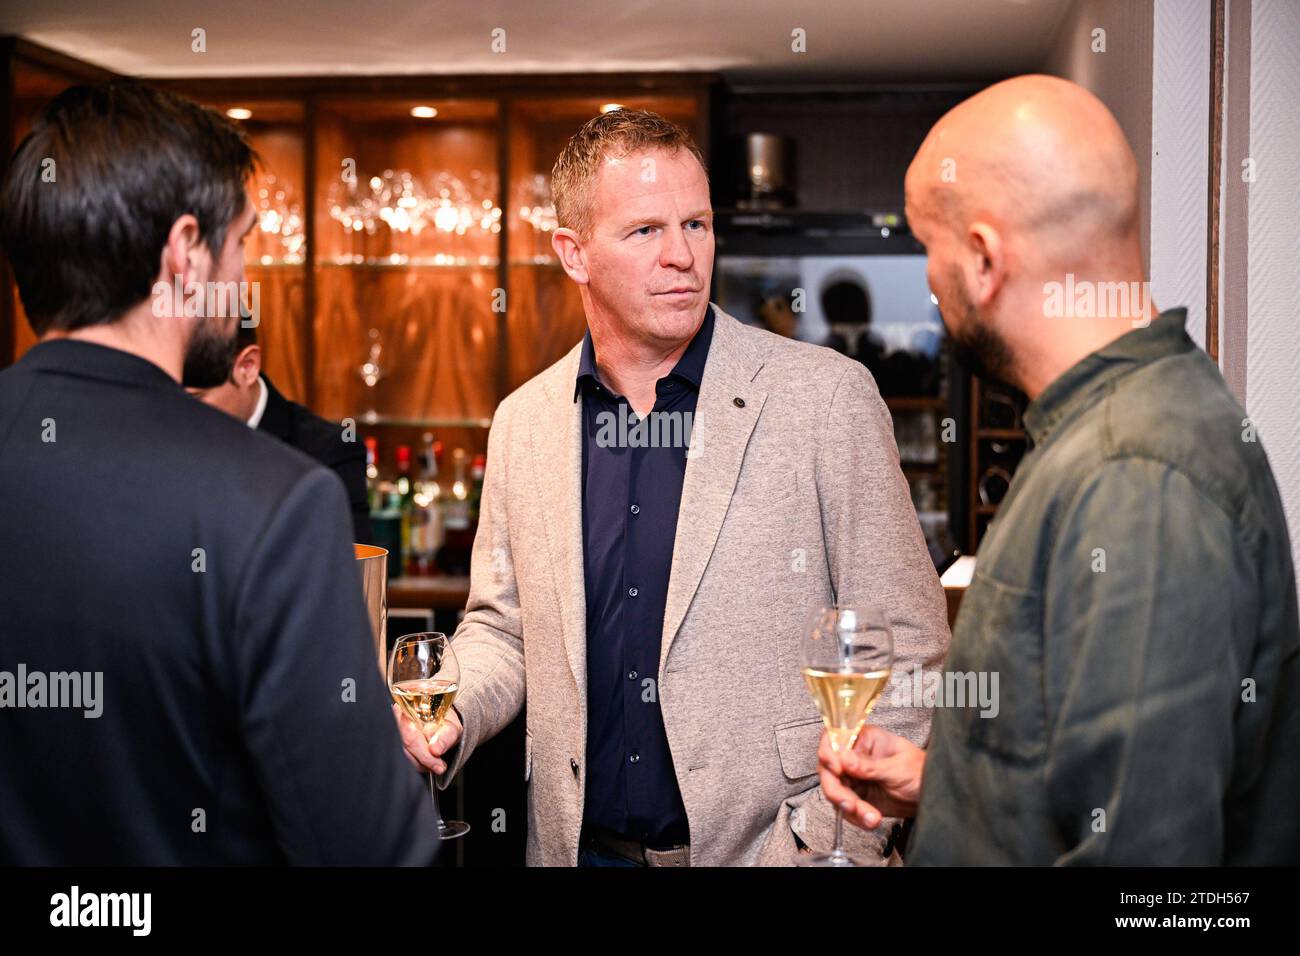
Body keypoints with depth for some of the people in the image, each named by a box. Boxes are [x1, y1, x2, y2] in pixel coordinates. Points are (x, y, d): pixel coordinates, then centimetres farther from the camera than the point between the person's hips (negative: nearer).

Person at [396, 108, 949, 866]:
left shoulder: (830, 397, -10)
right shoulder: (524, 423, 2)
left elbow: (908, 652, -9)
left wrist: (830, 844, -15)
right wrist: (447, 718, -7)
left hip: (763, 844, -3)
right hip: (584, 846, 4)